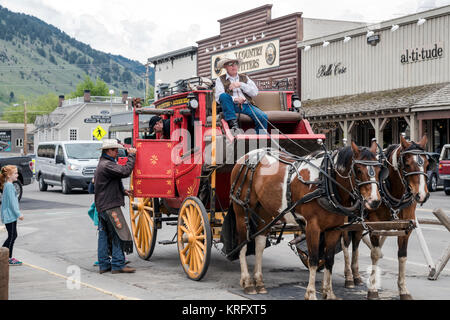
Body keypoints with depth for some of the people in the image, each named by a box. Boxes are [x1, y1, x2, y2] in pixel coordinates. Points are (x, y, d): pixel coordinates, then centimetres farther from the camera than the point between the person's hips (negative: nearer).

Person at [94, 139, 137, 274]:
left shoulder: (102, 164, 20)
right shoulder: (107, 165, -15)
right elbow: (125, 171, -25)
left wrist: (123, 191, 14)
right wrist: (131, 155, -13)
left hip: (101, 205, 11)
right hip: (110, 205, -11)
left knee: (104, 234, 11)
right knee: (119, 233, -7)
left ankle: (104, 264, 15)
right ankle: (118, 264, -7)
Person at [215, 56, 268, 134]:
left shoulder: (244, 78, 22)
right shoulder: (220, 80, 14)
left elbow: (255, 92, 8)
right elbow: (218, 97, -2)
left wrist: (241, 85, -6)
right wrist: (234, 99, -19)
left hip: (246, 105, 2)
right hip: (232, 106, -2)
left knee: (263, 117, -25)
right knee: (224, 95, -33)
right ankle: (233, 124, -31)